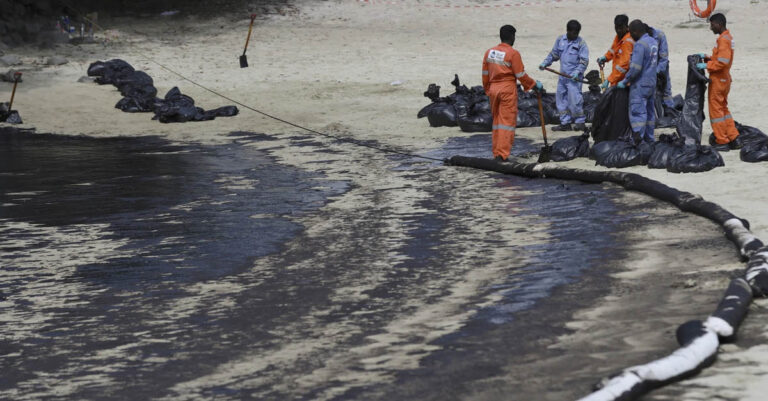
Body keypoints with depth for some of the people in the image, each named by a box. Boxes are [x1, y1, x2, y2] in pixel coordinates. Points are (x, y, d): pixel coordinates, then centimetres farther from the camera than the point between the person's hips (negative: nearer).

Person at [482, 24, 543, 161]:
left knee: (496, 120, 15)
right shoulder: (513, 53, -11)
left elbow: (485, 73, 11)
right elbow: (521, 75, -9)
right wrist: (535, 85, 4)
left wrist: (487, 89, 22)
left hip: (493, 89, 6)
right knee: (507, 121, -3)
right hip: (508, 89, -6)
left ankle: (496, 153, 18)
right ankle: (502, 154, -9)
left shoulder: (489, 52, 7)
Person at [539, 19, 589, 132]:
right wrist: (545, 63, 8)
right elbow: (554, 54, 20)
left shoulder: (581, 43, -6)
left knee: (574, 99, -11)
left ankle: (580, 122, 1)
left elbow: (584, 61, -8)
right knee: (561, 99, 8)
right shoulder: (560, 40, 9)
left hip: (574, 77, -6)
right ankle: (565, 123, 16)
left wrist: (577, 72, -21)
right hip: (562, 76, 6)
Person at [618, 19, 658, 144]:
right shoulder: (653, 42, 9)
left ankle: (638, 140, -14)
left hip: (640, 85, -9)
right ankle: (649, 139, 22)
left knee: (637, 112, -8)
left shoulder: (640, 45, -19)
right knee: (649, 111, 15)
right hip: (651, 83, 9)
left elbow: (635, 68, -23)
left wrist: (625, 82, -11)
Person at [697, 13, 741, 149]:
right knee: (723, 109, 17)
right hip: (724, 78, 10)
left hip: (718, 80, -10)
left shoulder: (723, 39, -19)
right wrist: (706, 57, 9)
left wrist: (706, 65, -18)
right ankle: (734, 139, 17)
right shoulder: (728, 37, 13)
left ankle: (722, 141, 2)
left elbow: (722, 61, -26)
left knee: (716, 110, -2)